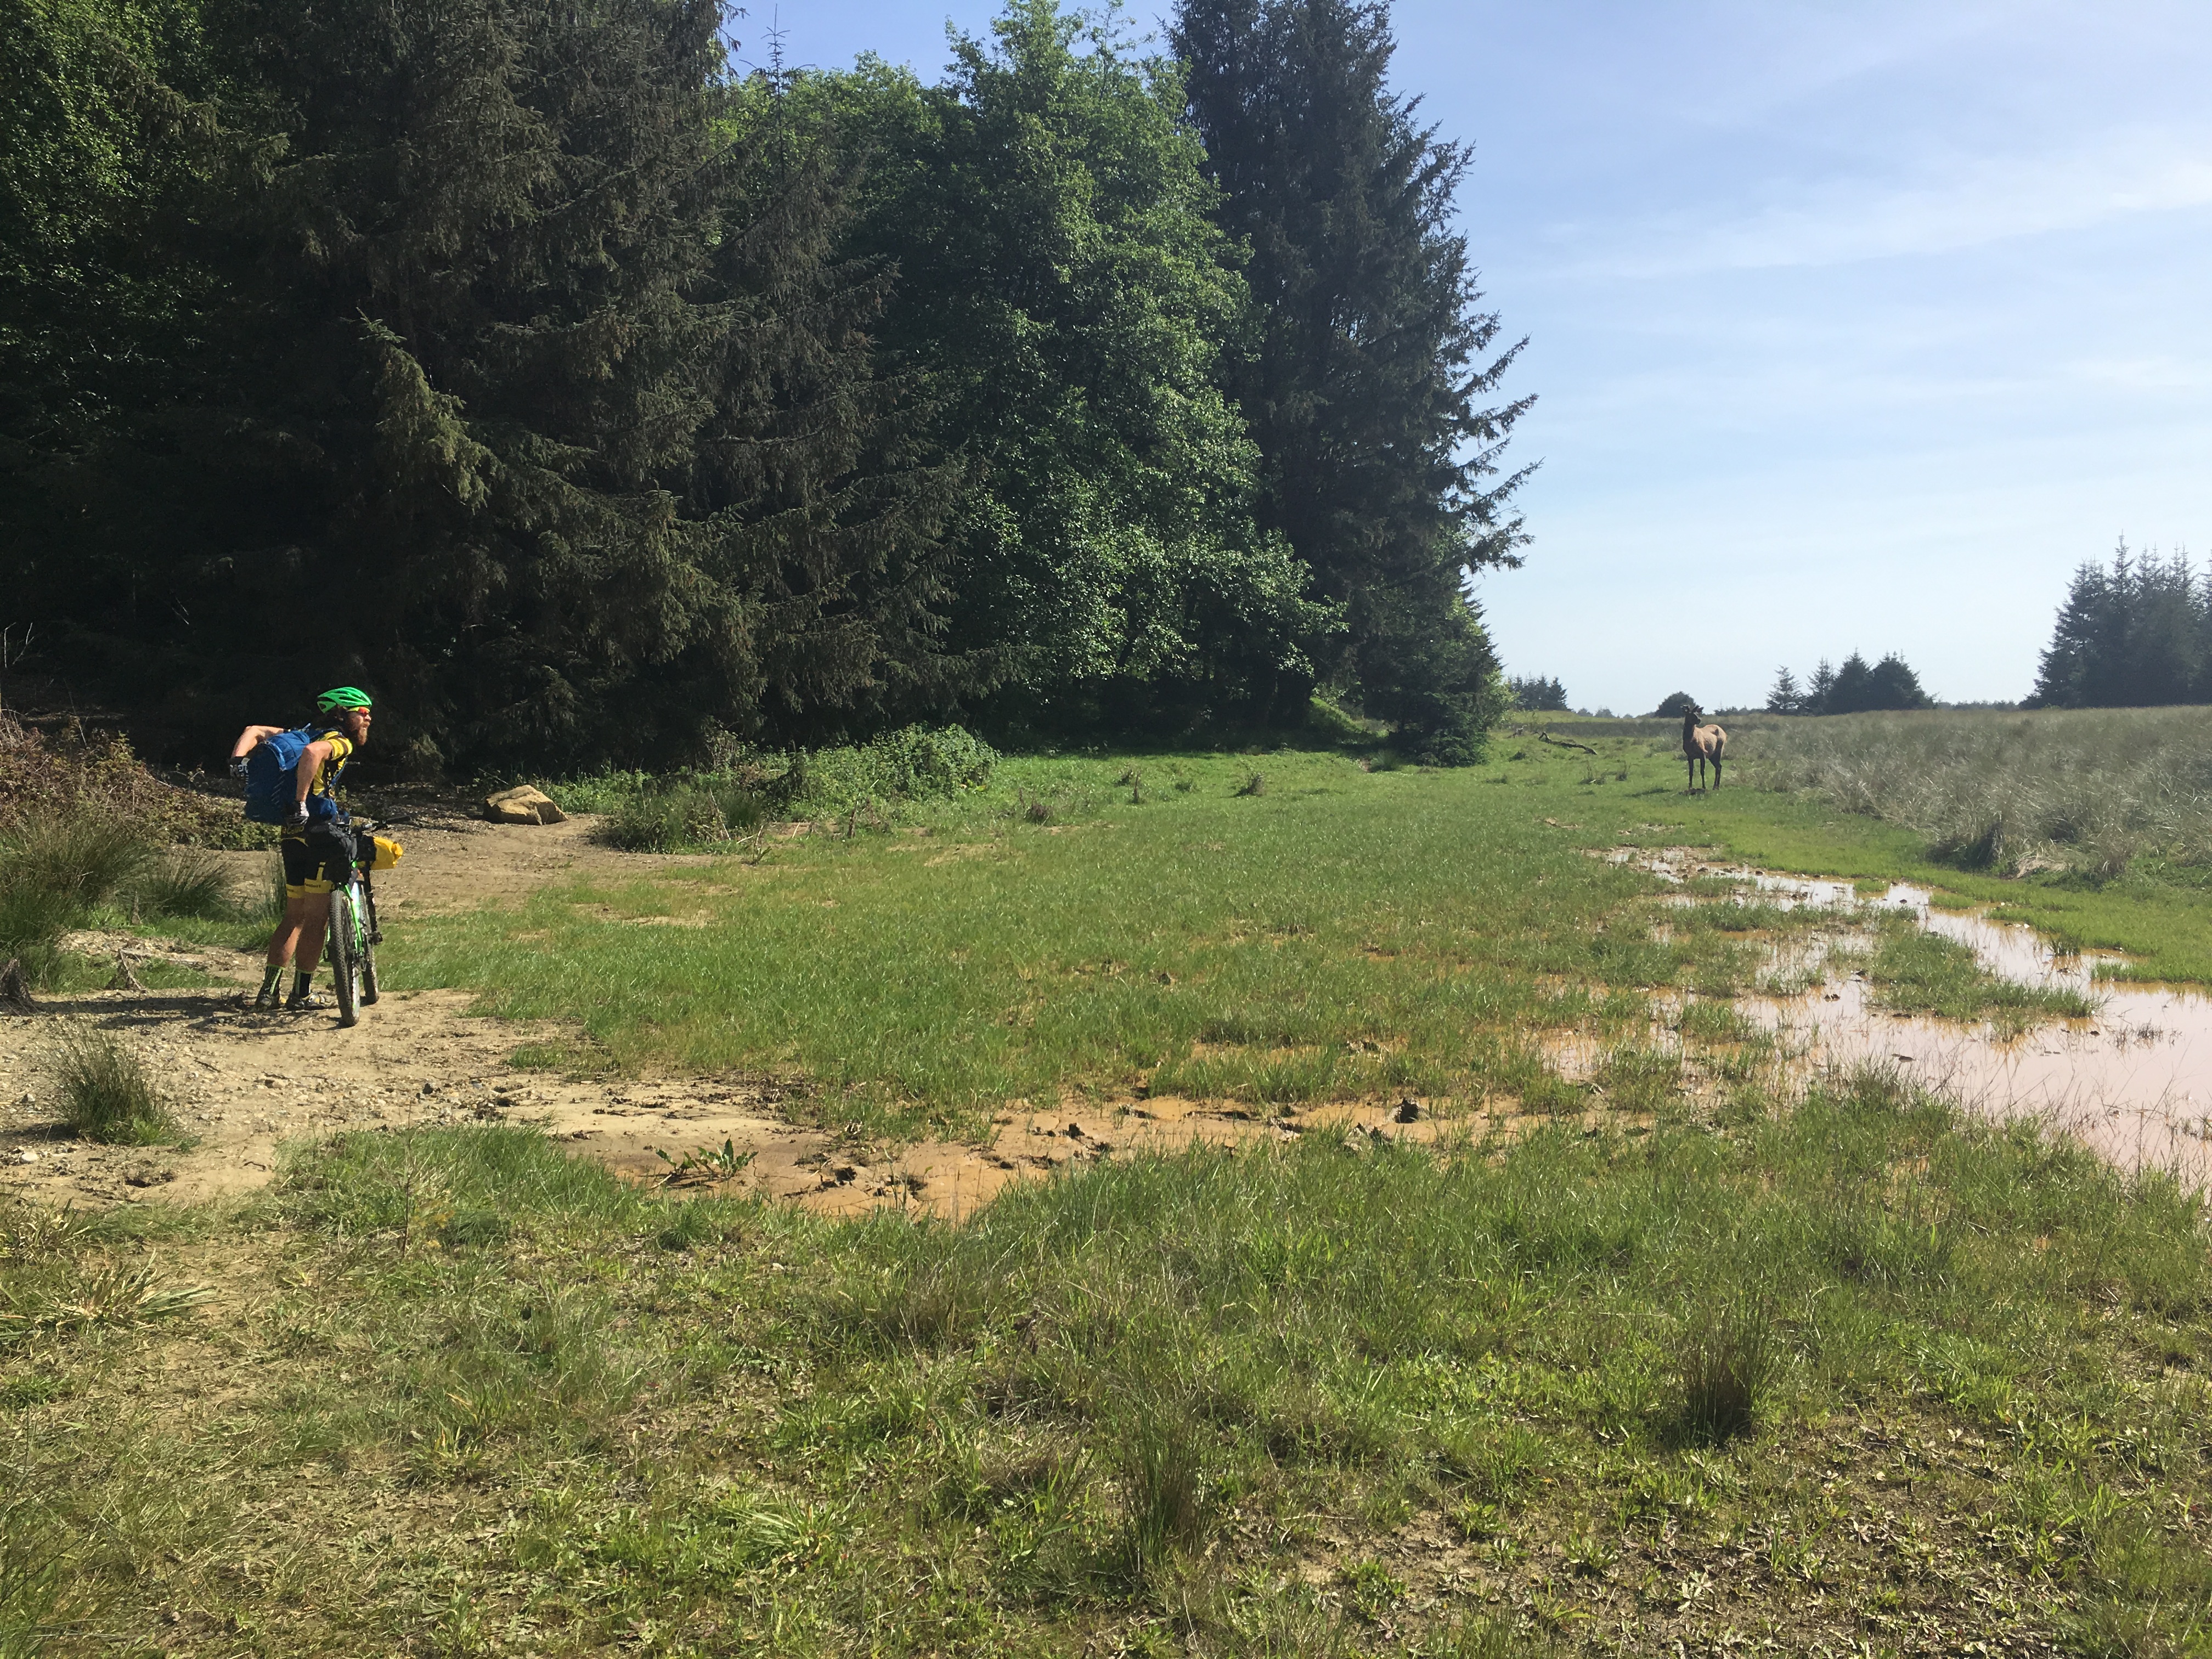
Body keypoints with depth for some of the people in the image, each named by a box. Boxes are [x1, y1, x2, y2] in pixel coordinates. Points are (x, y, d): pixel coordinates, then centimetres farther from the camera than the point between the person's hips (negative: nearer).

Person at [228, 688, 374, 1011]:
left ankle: (269, 992, 15)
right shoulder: (339, 742, -6)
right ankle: (302, 995, 4)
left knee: (294, 917, 16)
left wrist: (238, 759, 0)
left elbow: (254, 731, 16)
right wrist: (301, 801, -29)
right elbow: (311, 753, -29)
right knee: (316, 919, 0)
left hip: (294, 835, 9)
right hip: (320, 832, -9)